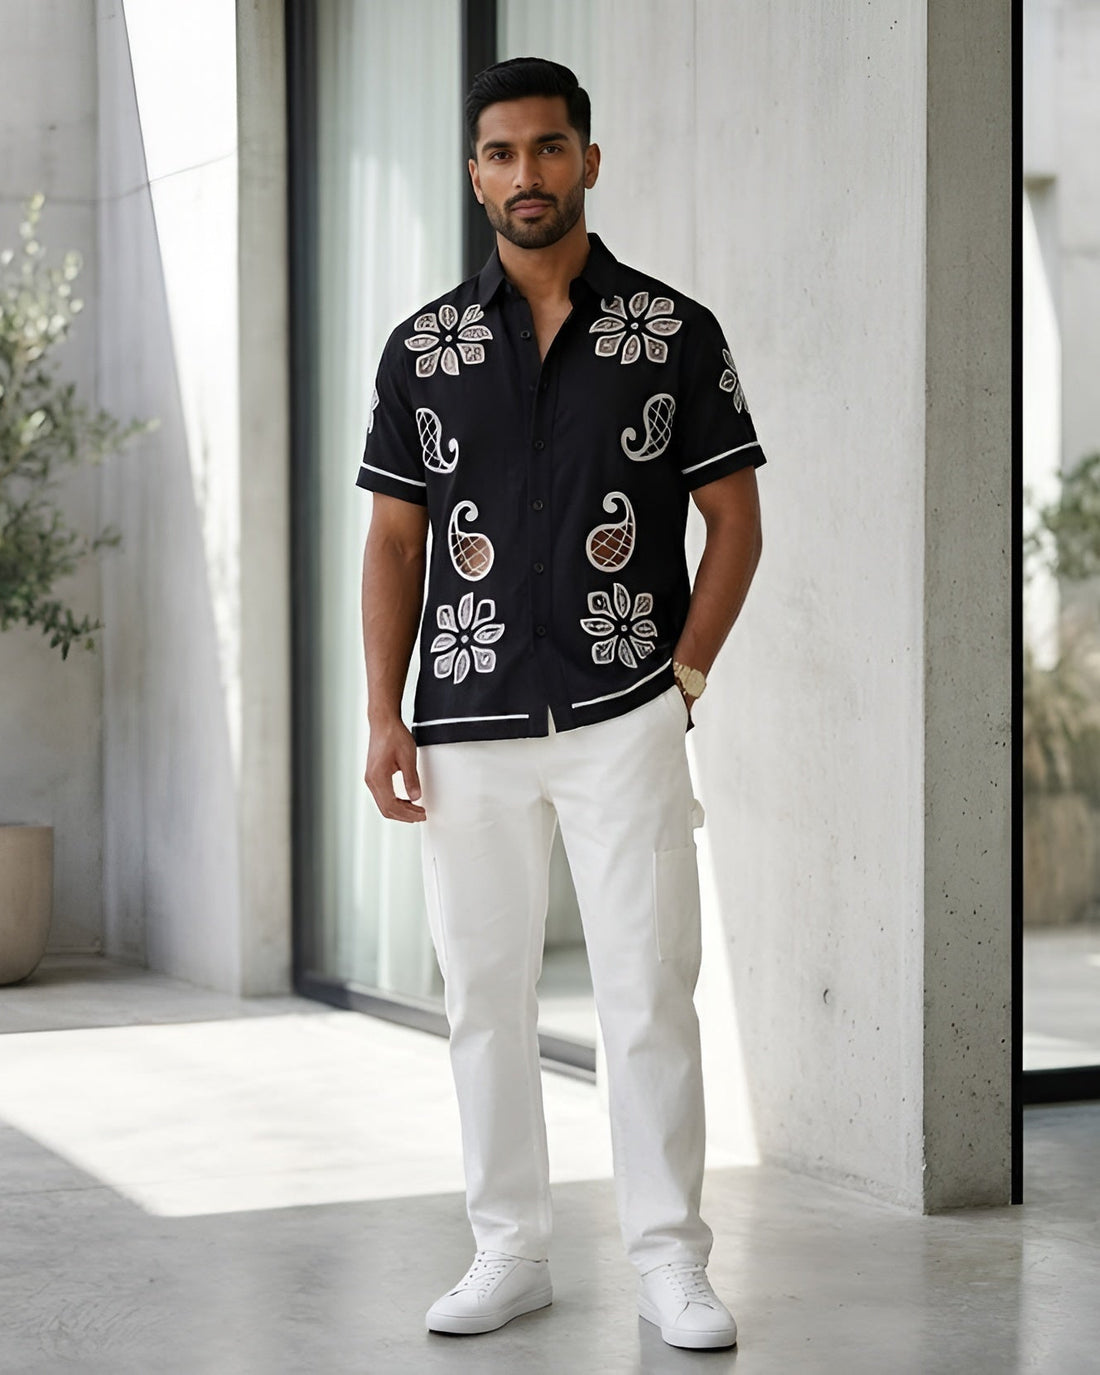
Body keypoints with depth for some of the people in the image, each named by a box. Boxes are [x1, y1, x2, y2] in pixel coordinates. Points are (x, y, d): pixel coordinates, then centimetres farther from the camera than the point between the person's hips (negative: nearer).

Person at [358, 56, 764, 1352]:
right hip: (467, 727, 2)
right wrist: (383, 718, 1)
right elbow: (393, 539, 9)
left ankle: (669, 1258, 7)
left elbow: (735, 519, 5)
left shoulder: (676, 333, 3)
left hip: (623, 720, -2)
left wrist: (682, 677, -5)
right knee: (483, 993, 7)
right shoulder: (422, 347, 8)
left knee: (649, 994, -3)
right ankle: (508, 1248, 18)